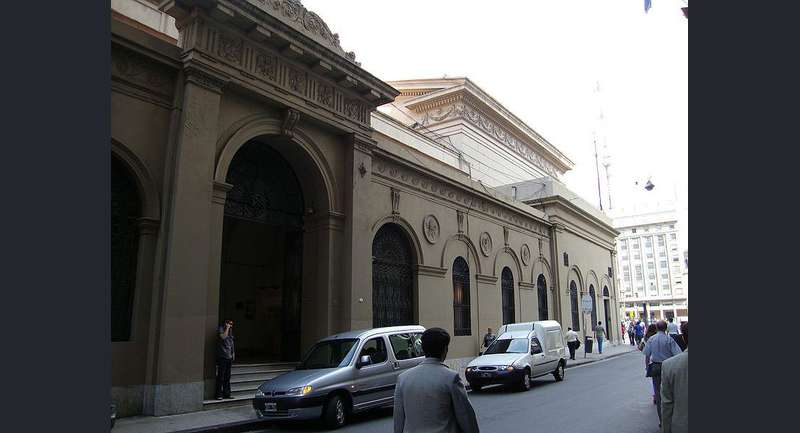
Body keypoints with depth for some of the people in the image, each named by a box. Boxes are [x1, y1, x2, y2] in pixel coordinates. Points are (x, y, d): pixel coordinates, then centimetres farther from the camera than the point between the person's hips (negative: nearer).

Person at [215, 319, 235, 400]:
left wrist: (233, 352, 20)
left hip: (229, 356, 8)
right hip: (222, 356, -8)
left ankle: (226, 394, 17)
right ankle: (219, 394, 0)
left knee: (227, 376, 11)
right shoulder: (221, 329, -6)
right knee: (221, 376, -6)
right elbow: (223, 337, -25)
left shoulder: (230, 330, 16)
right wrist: (227, 328, -16)